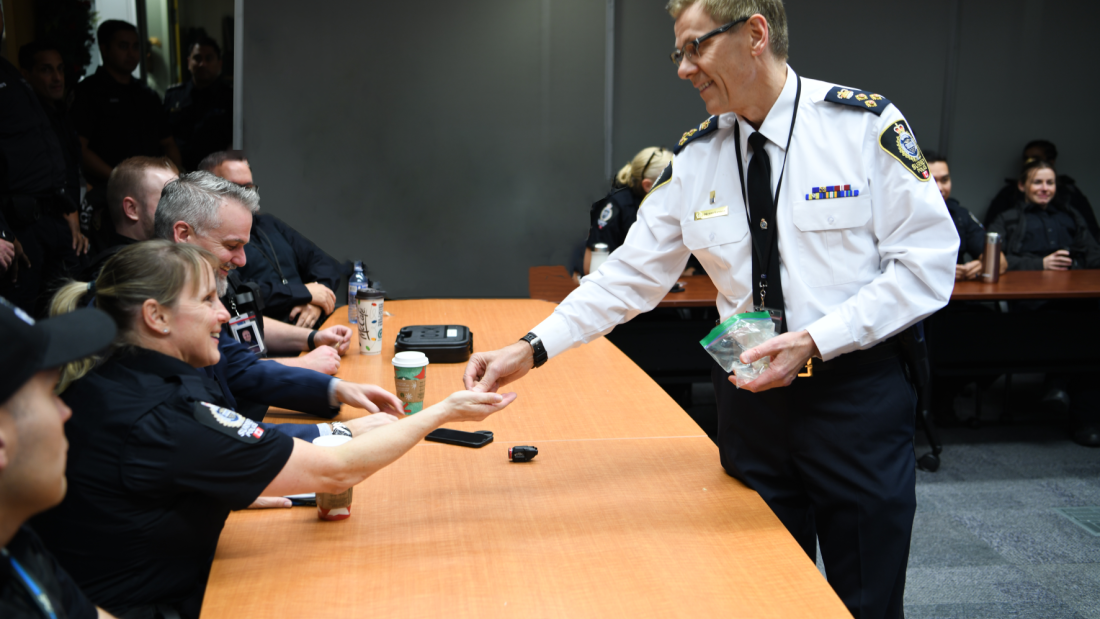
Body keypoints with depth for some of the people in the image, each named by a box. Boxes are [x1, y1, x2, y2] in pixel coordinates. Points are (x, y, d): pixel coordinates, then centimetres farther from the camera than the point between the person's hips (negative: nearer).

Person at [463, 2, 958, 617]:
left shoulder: (867, 123, -10)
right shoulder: (695, 156, 1)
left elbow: (927, 262, -11)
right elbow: (632, 273, 2)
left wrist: (814, 341, -19)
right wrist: (531, 349, -7)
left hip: (858, 393, -3)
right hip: (752, 390, 3)